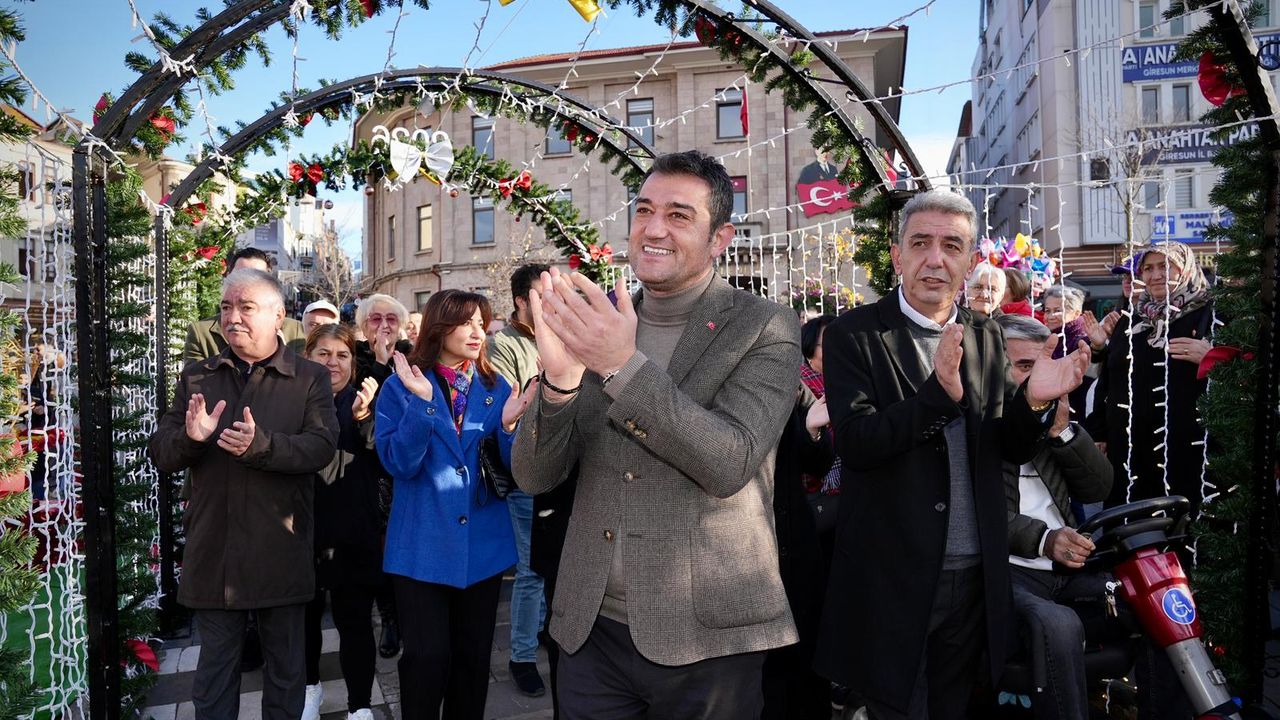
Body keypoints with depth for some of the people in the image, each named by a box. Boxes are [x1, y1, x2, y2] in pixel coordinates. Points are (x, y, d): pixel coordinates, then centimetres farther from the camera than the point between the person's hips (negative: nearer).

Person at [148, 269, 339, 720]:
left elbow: (322, 446, -14)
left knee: (286, 667, 13)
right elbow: (160, 454, 5)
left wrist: (261, 445, -30)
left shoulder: (309, 379, -1)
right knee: (215, 669, 15)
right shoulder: (196, 378, 8)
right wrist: (191, 437, -17)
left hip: (280, 553, -2)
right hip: (213, 551, 3)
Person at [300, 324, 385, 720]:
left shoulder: (365, 402, 0)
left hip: (353, 535, -1)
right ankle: (310, 685, 40)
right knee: (305, 613, 18)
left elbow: (384, 463, -10)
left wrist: (364, 419, -22)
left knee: (354, 620, 4)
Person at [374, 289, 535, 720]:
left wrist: (508, 425, -19)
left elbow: (512, 469, 0)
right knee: (426, 657, 1)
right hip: (423, 546, -3)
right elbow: (399, 464, -15)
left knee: (474, 655, 13)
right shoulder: (401, 387, -4)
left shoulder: (495, 387, 4)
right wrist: (422, 402, -25)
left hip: (483, 544, 3)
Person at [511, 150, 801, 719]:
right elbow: (534, 477, -1)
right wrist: (560, 377, -19)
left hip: (706, 637, -2)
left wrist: (625, 364, -27)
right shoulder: (593, 324, 3)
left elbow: (730, 464, -19)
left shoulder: (766, 329, -7)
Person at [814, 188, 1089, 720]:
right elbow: (853, 444, -19)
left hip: (974, 576, 5)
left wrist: (1033, 401, -15)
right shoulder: (854, 335, -9)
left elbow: (1013, 449, 7)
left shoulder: (986, 337, 7)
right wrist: (938, 393, -33)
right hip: (892, 579, -5)